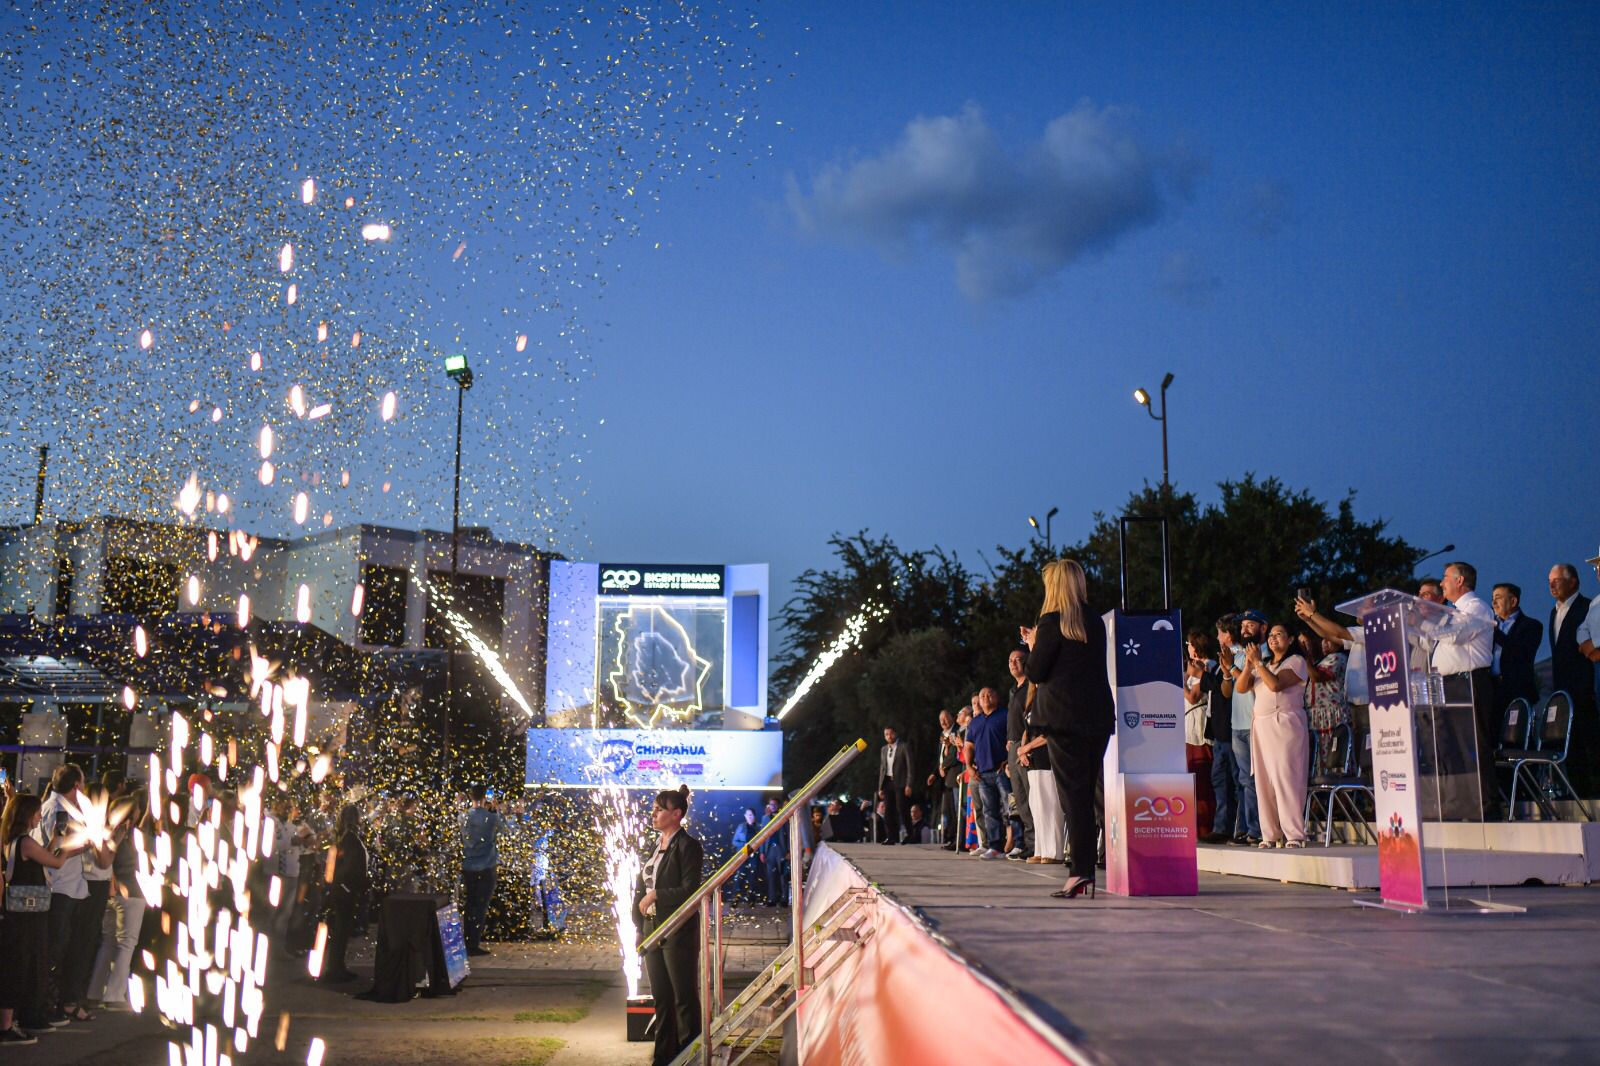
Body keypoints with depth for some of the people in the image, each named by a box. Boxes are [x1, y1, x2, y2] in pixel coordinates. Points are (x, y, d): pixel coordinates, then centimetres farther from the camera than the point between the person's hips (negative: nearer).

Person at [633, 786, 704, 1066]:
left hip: (679, 934, -8)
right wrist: (640, 928, 7)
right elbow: (641, 887, 14)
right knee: (661, 998, 14)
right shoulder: (655, 847, 13)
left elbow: (691, 890, -18)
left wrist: (655, 896, -15)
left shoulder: (688, 846, -11)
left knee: (685, 998, 1)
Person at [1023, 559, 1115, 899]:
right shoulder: (1096, 622, 12)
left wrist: (1033, 644, 11)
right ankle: (1086, 868, 11)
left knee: (1073, 794, -6)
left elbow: (1035, 673, -7)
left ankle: (1080, 871, -10)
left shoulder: (1052, 622, -8)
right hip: (1099, 715, 6)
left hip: (1065, 718, -6)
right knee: (1086, 792, 10)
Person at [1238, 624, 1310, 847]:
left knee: (1286, 780, -11)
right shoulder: (1264, 664, 21)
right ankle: (1271, 835, 5)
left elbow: (1276, 684, -15)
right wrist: (1248, 664, -4)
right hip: (1261, 726, 6)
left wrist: (1258, 662, -9)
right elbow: (1242, 687, 10)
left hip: (1284, 725, -6)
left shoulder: (1296, 661, 1)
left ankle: (1294, 836, -10)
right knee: (1264, 782, 2)